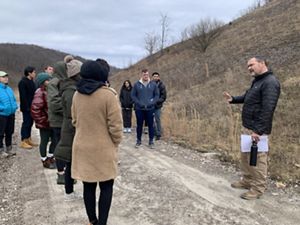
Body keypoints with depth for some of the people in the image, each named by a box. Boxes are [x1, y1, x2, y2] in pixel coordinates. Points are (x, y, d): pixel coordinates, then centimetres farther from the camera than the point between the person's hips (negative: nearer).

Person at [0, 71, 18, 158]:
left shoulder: (9, 89, 10)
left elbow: (14, 100, 18)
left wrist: (14, 106, 4)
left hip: (11, 114, 7)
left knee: (10, 132, 18)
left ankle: (9, 148, 33)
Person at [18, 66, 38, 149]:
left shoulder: (31, 81, 14)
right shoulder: (23, 82, -13)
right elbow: (23, 96, -19)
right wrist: (27, 107, -21)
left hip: (31, 106, 8)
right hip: (26, 107, -8)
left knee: (30, 123, 13)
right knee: (26, 123, -4)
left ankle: (28, 139, 22)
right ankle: (23, 141, 2)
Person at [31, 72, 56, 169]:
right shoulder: (40, 93, -17)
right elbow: (35, 109, -24)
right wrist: (43, 120, -18)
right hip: (45, 123, -8)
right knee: (44, 141, 6)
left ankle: (50, 158, 33)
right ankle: (45, 161, 20)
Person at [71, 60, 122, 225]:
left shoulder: (77, 94, 0)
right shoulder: (108, 95, -17)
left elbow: (75, 121, 10)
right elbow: (115, 125, -15)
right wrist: (115, 143, 0)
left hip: (82, 147, 5)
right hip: (103, 149, -5)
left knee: (88, 186, 16)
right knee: (106, 187, 10)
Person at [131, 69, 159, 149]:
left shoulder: (153, 84, 4)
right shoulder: (136, 84, 1)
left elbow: (157, 95, 5)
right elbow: (133, 95, 2)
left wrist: (152, 102, -10)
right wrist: (138, 103, -11)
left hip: (150, 108, 0)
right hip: (139, 109, 0)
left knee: (150, 125, 4)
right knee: (139, 125, 8)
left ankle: (151, 141, 15)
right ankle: (138, 140, 21)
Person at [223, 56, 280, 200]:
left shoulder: (270, 82, -17)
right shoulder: (257, 81, 16)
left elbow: (267, 109, -24)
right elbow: (247, 97, 30)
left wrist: (258, 130, -26)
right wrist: (233, 99, 12)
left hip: (257, 129, -10)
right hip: (248, 127, 10)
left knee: (257, 159, -2)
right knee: (245, 156, 18)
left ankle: (258, 189, 10)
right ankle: (247, 181, 31)